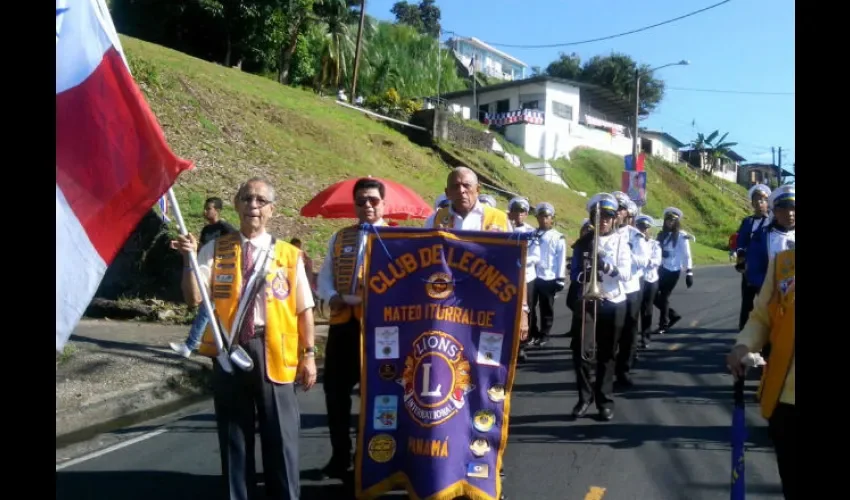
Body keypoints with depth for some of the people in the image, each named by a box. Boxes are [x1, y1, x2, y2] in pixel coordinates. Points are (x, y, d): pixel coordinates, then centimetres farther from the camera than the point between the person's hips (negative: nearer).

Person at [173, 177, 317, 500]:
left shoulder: (289, 254, 4)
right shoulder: (215, 250, 5)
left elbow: (304, 309, 5)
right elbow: (193, 298, -3)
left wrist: (308, 354, 1)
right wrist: (189, 260, -17)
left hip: (274, 352, 0)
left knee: (280, 435, 8)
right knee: (234, 434, 12)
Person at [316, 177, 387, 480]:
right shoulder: (339, 238, 14)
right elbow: (325, 276, 11)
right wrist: (332, 296, -10)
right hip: (343, 322, 4)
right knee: (335, 390, 8)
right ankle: (340, 455, 24)